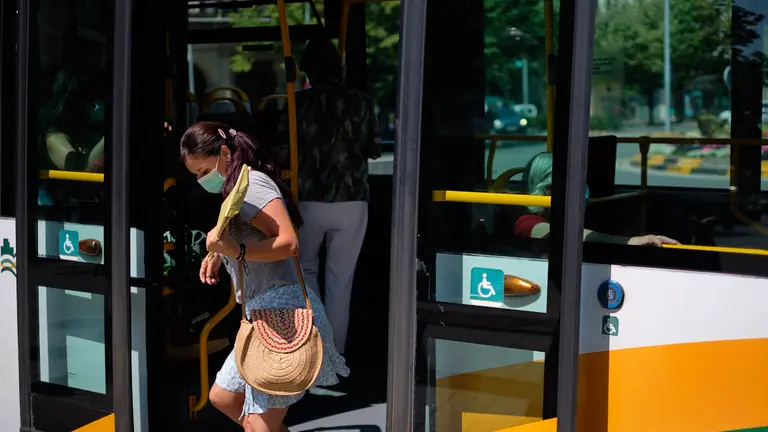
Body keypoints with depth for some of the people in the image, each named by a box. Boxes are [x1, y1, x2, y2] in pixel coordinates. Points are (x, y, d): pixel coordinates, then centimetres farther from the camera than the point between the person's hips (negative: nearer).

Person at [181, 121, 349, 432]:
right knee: (222, 397, 18)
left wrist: (235, 250, -31)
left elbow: (288, 243, -21)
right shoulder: (237, 189, 20)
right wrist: (219, 256, 12)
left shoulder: (251, 182, -11)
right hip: (264, 314, 11)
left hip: (282, 312, -11)